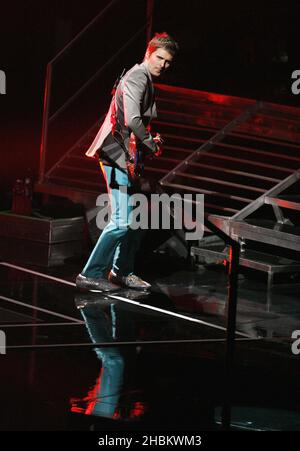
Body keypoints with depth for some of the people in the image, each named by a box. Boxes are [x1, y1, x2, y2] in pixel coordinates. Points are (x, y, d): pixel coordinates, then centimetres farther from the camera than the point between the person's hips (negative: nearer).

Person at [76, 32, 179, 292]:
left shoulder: (146, 81, 19)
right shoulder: (137, 79, -14)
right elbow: (132, 119, -27)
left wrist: (151, 141, 8)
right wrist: (152, 144, -13)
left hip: (128, 157, 11)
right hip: (119, 156, -11)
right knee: (122, 221, -13)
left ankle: (122, 271, 26)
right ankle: (90, 275, -7)